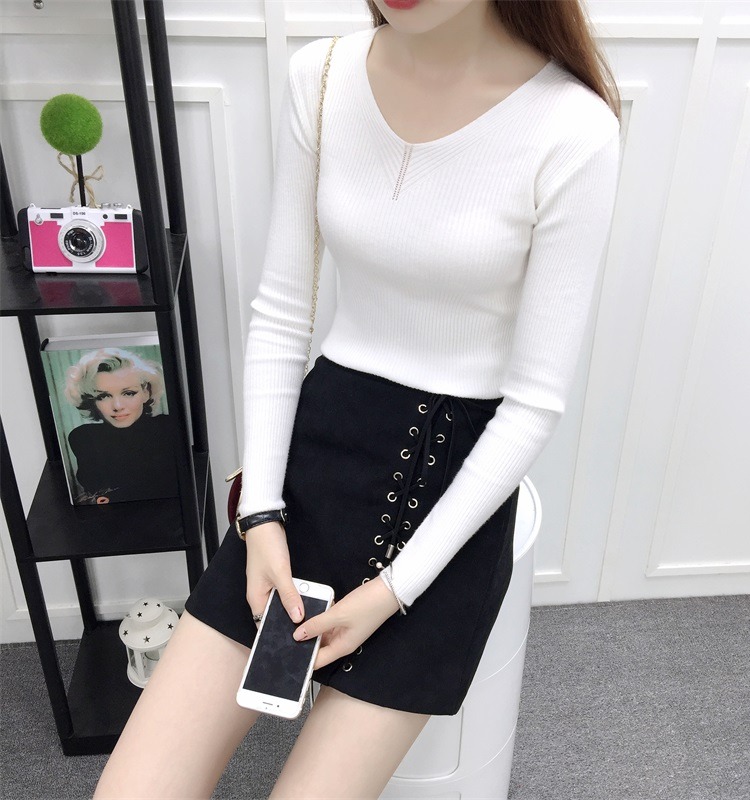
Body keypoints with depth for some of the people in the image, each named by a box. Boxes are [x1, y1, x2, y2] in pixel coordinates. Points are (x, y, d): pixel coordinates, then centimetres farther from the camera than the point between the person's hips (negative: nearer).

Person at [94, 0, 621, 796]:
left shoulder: (571, 130, -14)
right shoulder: (319, 77, -2)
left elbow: (536, 400, -10)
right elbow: (279, 314, 2)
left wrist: (396, 586, -12)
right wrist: (261, 511, -6)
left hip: (456, 480, -2)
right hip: (318, 442, 3)